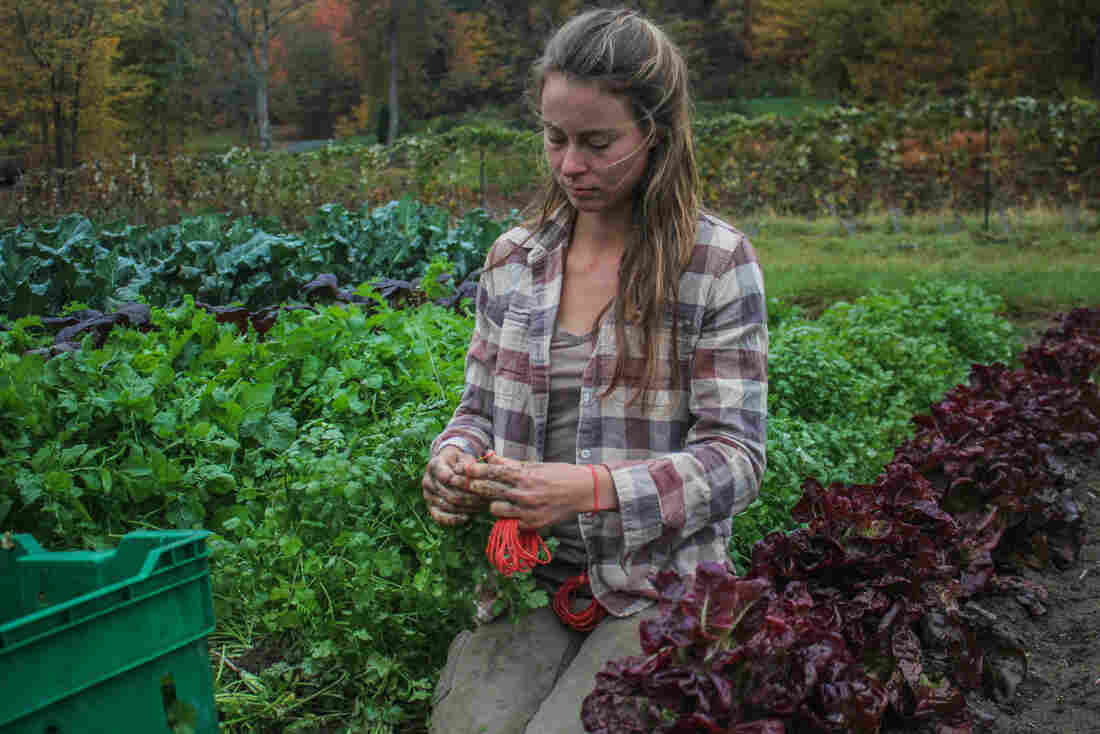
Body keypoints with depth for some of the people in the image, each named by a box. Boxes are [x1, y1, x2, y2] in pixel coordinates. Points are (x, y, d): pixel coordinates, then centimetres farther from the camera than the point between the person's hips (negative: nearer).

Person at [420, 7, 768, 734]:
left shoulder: (717, 261, -5)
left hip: (657, 590, -3)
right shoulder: (511, 258, 9)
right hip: (525, 574, 3)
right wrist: (455, 458, -7)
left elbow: (735, 458, -10)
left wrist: (589, 489, -25)